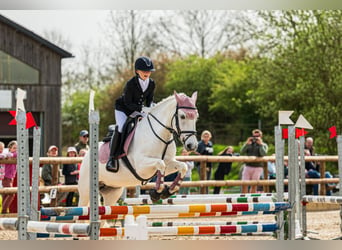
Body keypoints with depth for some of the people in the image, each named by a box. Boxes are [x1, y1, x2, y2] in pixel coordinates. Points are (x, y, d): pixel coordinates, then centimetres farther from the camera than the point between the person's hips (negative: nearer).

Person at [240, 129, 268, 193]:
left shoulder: (264, 145, 6)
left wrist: (260, 144, -16)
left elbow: (263, 154, -13)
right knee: (244, 184, -4)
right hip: (247, 166, 2)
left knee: (254, 185, -2)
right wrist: (247, 144, -12)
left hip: (257, 168, -2)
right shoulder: (249, 143, 12)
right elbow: (242, 152, 0)